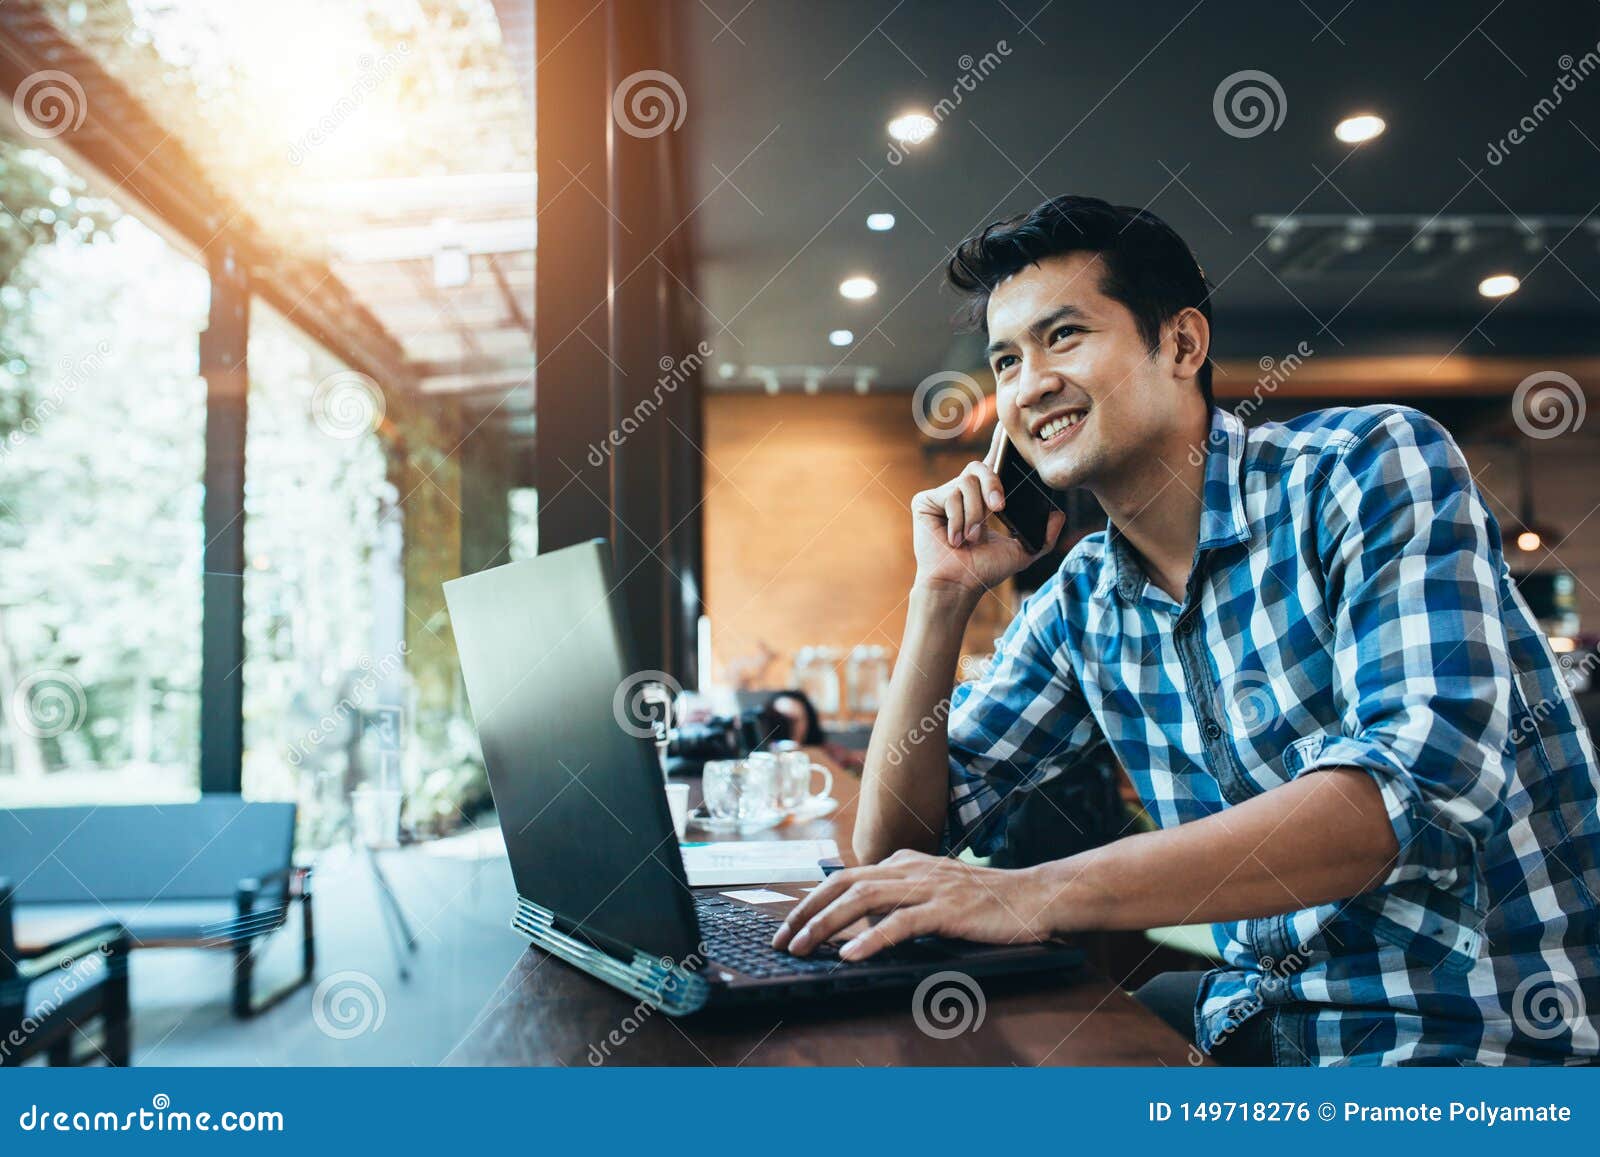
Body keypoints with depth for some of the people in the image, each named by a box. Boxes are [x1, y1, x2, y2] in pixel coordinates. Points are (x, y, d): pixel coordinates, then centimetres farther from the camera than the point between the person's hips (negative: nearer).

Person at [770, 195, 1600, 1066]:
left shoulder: (1375, 466, -11)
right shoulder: (1077, 606, 5)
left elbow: (1421, 781, -27)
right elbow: (895, 844, 7)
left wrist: (1037, 894, -34)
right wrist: (942, 597, -5)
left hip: (1499, 1034, -5)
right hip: (1262, 1020, 6)